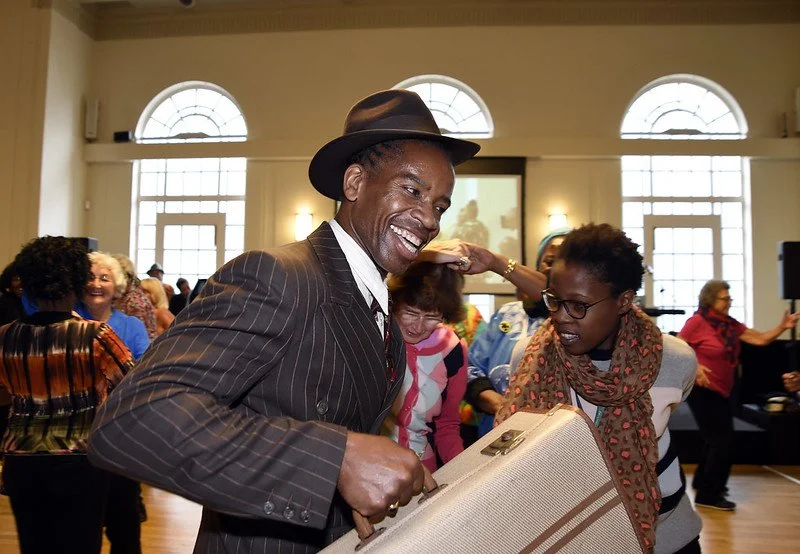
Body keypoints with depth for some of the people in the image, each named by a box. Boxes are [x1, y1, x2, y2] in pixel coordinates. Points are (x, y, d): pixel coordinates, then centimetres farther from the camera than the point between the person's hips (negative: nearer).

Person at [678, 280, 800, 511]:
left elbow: (760, 339, 4)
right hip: (702, 391, -9)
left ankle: (703, 482, 42)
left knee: (716, 439, 22)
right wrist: (694, 366, -27)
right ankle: (708, 495, 8)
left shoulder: (730, 324, 6)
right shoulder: (697, 322, -15)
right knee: (723, 441, -5)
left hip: (721, 392, 9)